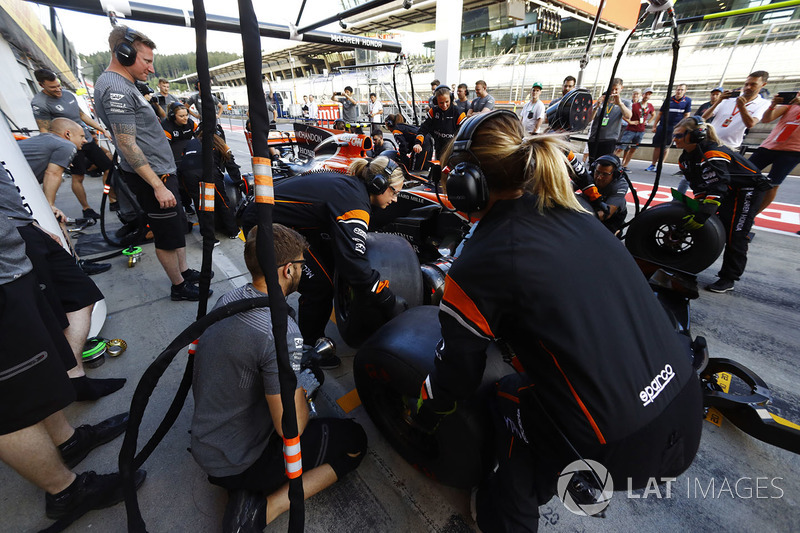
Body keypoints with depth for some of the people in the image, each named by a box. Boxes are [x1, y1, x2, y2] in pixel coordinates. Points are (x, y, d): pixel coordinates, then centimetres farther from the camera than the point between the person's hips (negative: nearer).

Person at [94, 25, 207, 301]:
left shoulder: (120, 83, 15)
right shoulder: (116, 89, -17)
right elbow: (128, 145, -22)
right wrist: (158, 186, -23)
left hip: (159, 170, 10)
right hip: (152, 176, -10)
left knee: (178, 224, 18)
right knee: (168, 235, 0)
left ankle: (185, 271, 32)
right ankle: (179, 286, 14)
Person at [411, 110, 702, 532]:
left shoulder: (478, 264, -19)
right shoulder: (578, 217, 1)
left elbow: (456, 374, -6)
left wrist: (421, 415, 16)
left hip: (623, 450, -6)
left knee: (508, 398, 18)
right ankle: (539, 483, 49)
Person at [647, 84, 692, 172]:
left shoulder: (687, 101, 5)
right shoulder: (669, 100, 10)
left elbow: (686, 115, 3)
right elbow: (659, 113, 11)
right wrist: (654, 126, 4)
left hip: (674, 128, -2)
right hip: (662, 127, 2)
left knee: (666, 147, -3)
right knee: (657, 146, 3)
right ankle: (653, 165, 11)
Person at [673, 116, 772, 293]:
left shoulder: (712, 154, -31)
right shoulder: (686, 158, -4)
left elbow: (717, 189, -37)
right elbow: (699, 186, -1)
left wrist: (702, 216, -43)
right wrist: (698, 208, -8)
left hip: (749, 189, -9)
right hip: (728, 191, 9)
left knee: (735, 235, -10)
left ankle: (728, 279, -3)